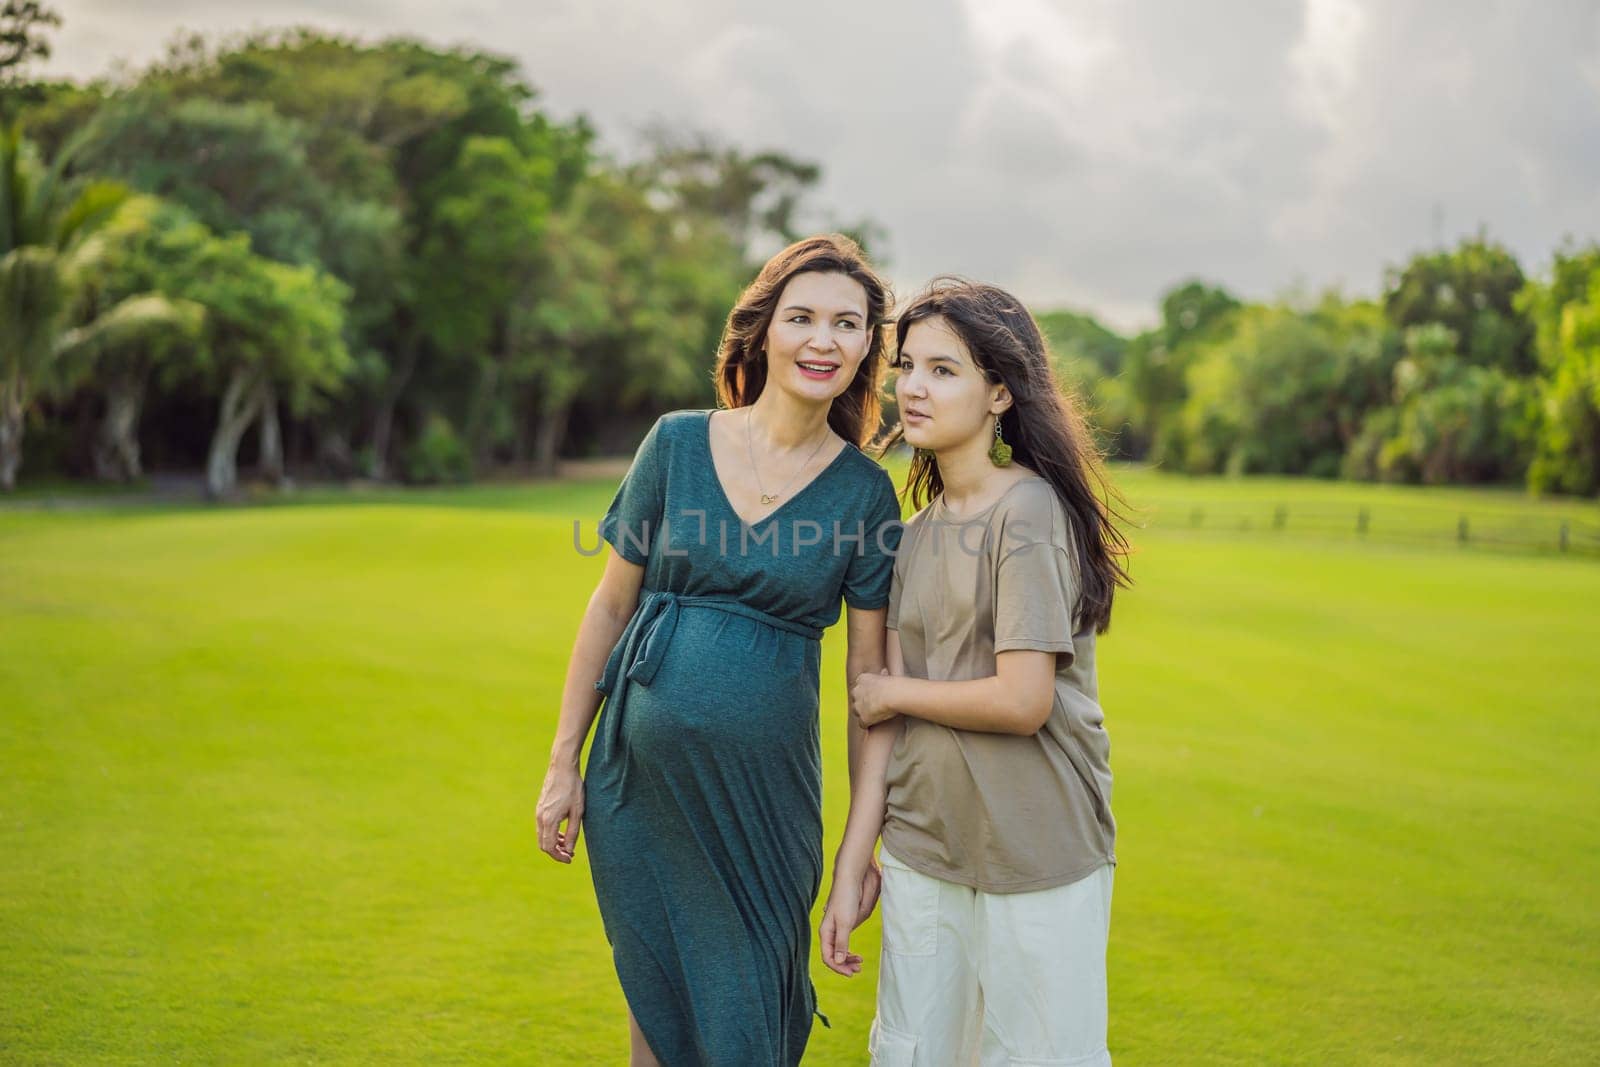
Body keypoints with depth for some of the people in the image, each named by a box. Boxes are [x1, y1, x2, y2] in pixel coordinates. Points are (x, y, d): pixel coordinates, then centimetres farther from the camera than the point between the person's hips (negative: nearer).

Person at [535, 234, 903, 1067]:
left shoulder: (864, 492, -3)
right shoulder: (677, 444, -2)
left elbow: (870, 676, 0)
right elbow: (612, 604, 4)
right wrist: (563, 763, 4)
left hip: (764, 789, -1)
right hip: (641, 775, 1)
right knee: (657, 998, 14)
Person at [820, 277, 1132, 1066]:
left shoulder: (1029, 513, -14)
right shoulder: (918, 534, 8)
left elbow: (1023, 701, -21)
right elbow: (887, 715, 5)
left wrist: (894, 692, -6)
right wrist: (849, 869, 3)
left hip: (1037, 855, -7)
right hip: (921, 852, 7)